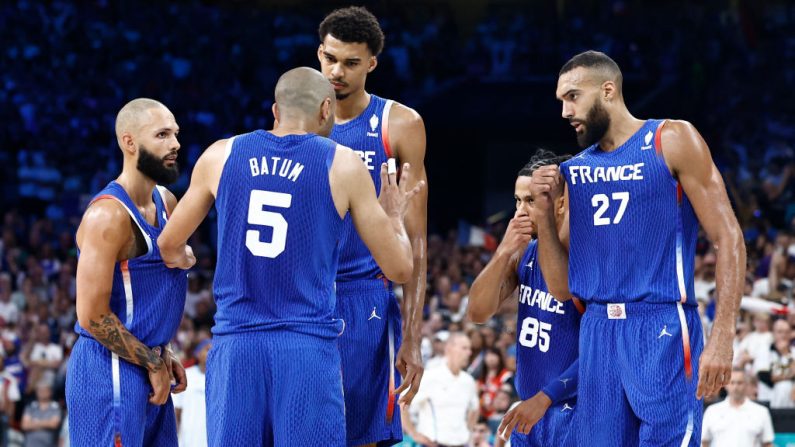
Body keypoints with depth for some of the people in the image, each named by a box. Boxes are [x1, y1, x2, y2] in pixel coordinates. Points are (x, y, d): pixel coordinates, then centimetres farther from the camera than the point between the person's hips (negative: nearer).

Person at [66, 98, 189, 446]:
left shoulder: (166, 202, 10)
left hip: (149, 366, 9)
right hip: (111, 369, -9)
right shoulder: (109, 215, -18)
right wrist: (153, 362, -13)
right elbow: (93, 316, -21)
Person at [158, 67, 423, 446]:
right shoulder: (343, 165, 0)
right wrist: (394, 214, 24)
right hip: (308, 348, -2)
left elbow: (170, 246, 18)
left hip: (234, 344, 2)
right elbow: (399, 268, 5)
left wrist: (183, 261, 41)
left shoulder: (221, 156, 6)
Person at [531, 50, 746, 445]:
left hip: (662, 328, -5)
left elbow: (728, 239, -6)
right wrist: (544, 214, 1)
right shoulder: (574, 170, 15)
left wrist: (722, 336, -15)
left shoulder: (671, 141, 0)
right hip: (598, 333, 6)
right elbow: (561, 287, 15)